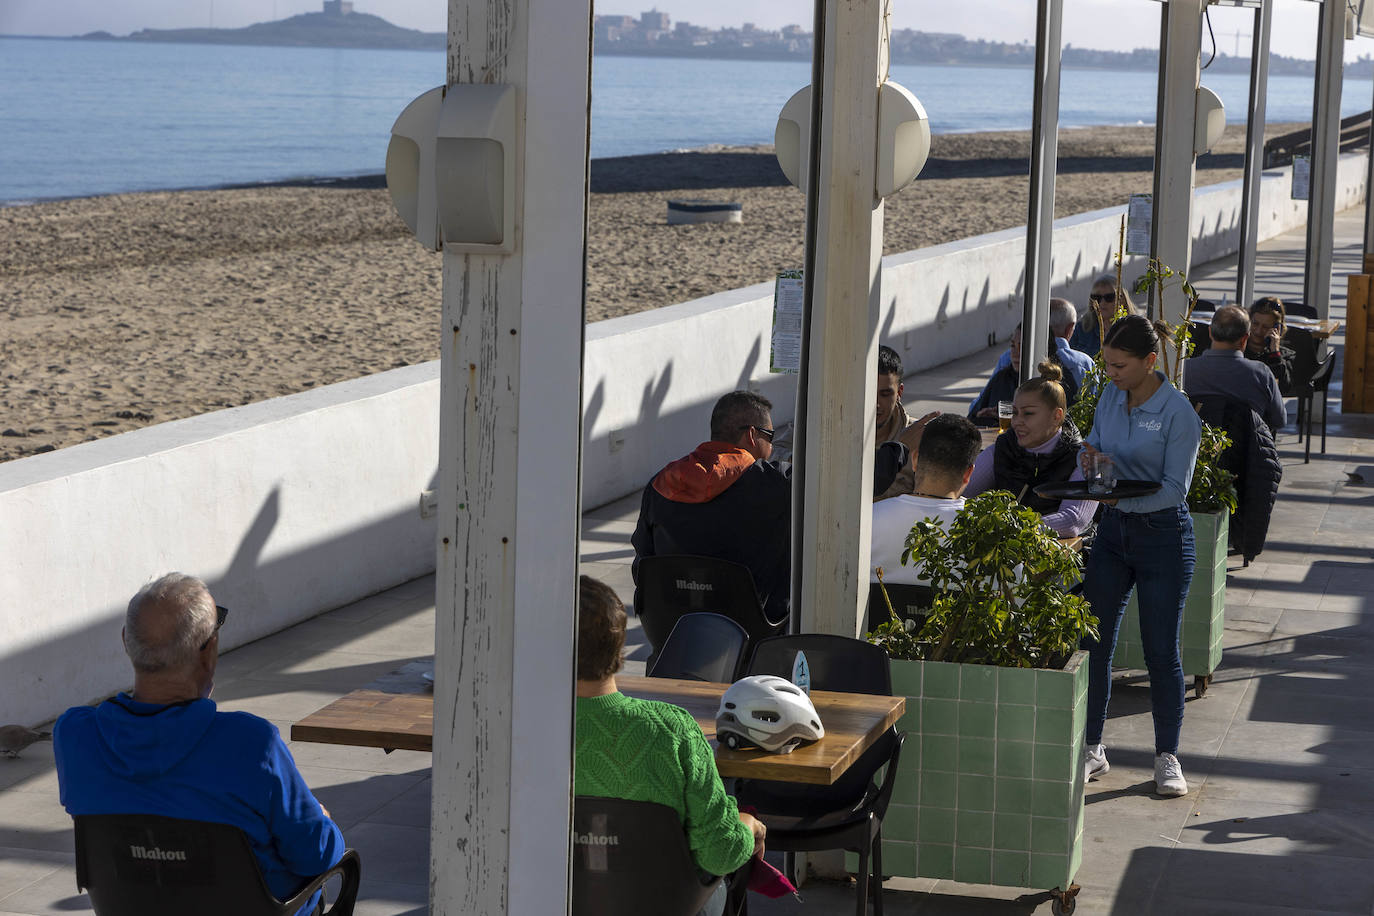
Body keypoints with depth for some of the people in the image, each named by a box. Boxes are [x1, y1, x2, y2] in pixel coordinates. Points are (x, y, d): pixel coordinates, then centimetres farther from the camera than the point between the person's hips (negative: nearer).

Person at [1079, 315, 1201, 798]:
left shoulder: (1178, 412, -15)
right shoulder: (1111, 398, 4)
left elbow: (1175, 487, -16)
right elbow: (1095, 445, 15)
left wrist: (1124, 495, -29)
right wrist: (1089, 457, -9)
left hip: (1162, 535, -6)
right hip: (1113, 530, 6)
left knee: (1161, 650, 0)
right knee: (1093, 642, 4)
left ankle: (1167, 757, 13)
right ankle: (1092, 748, 15)